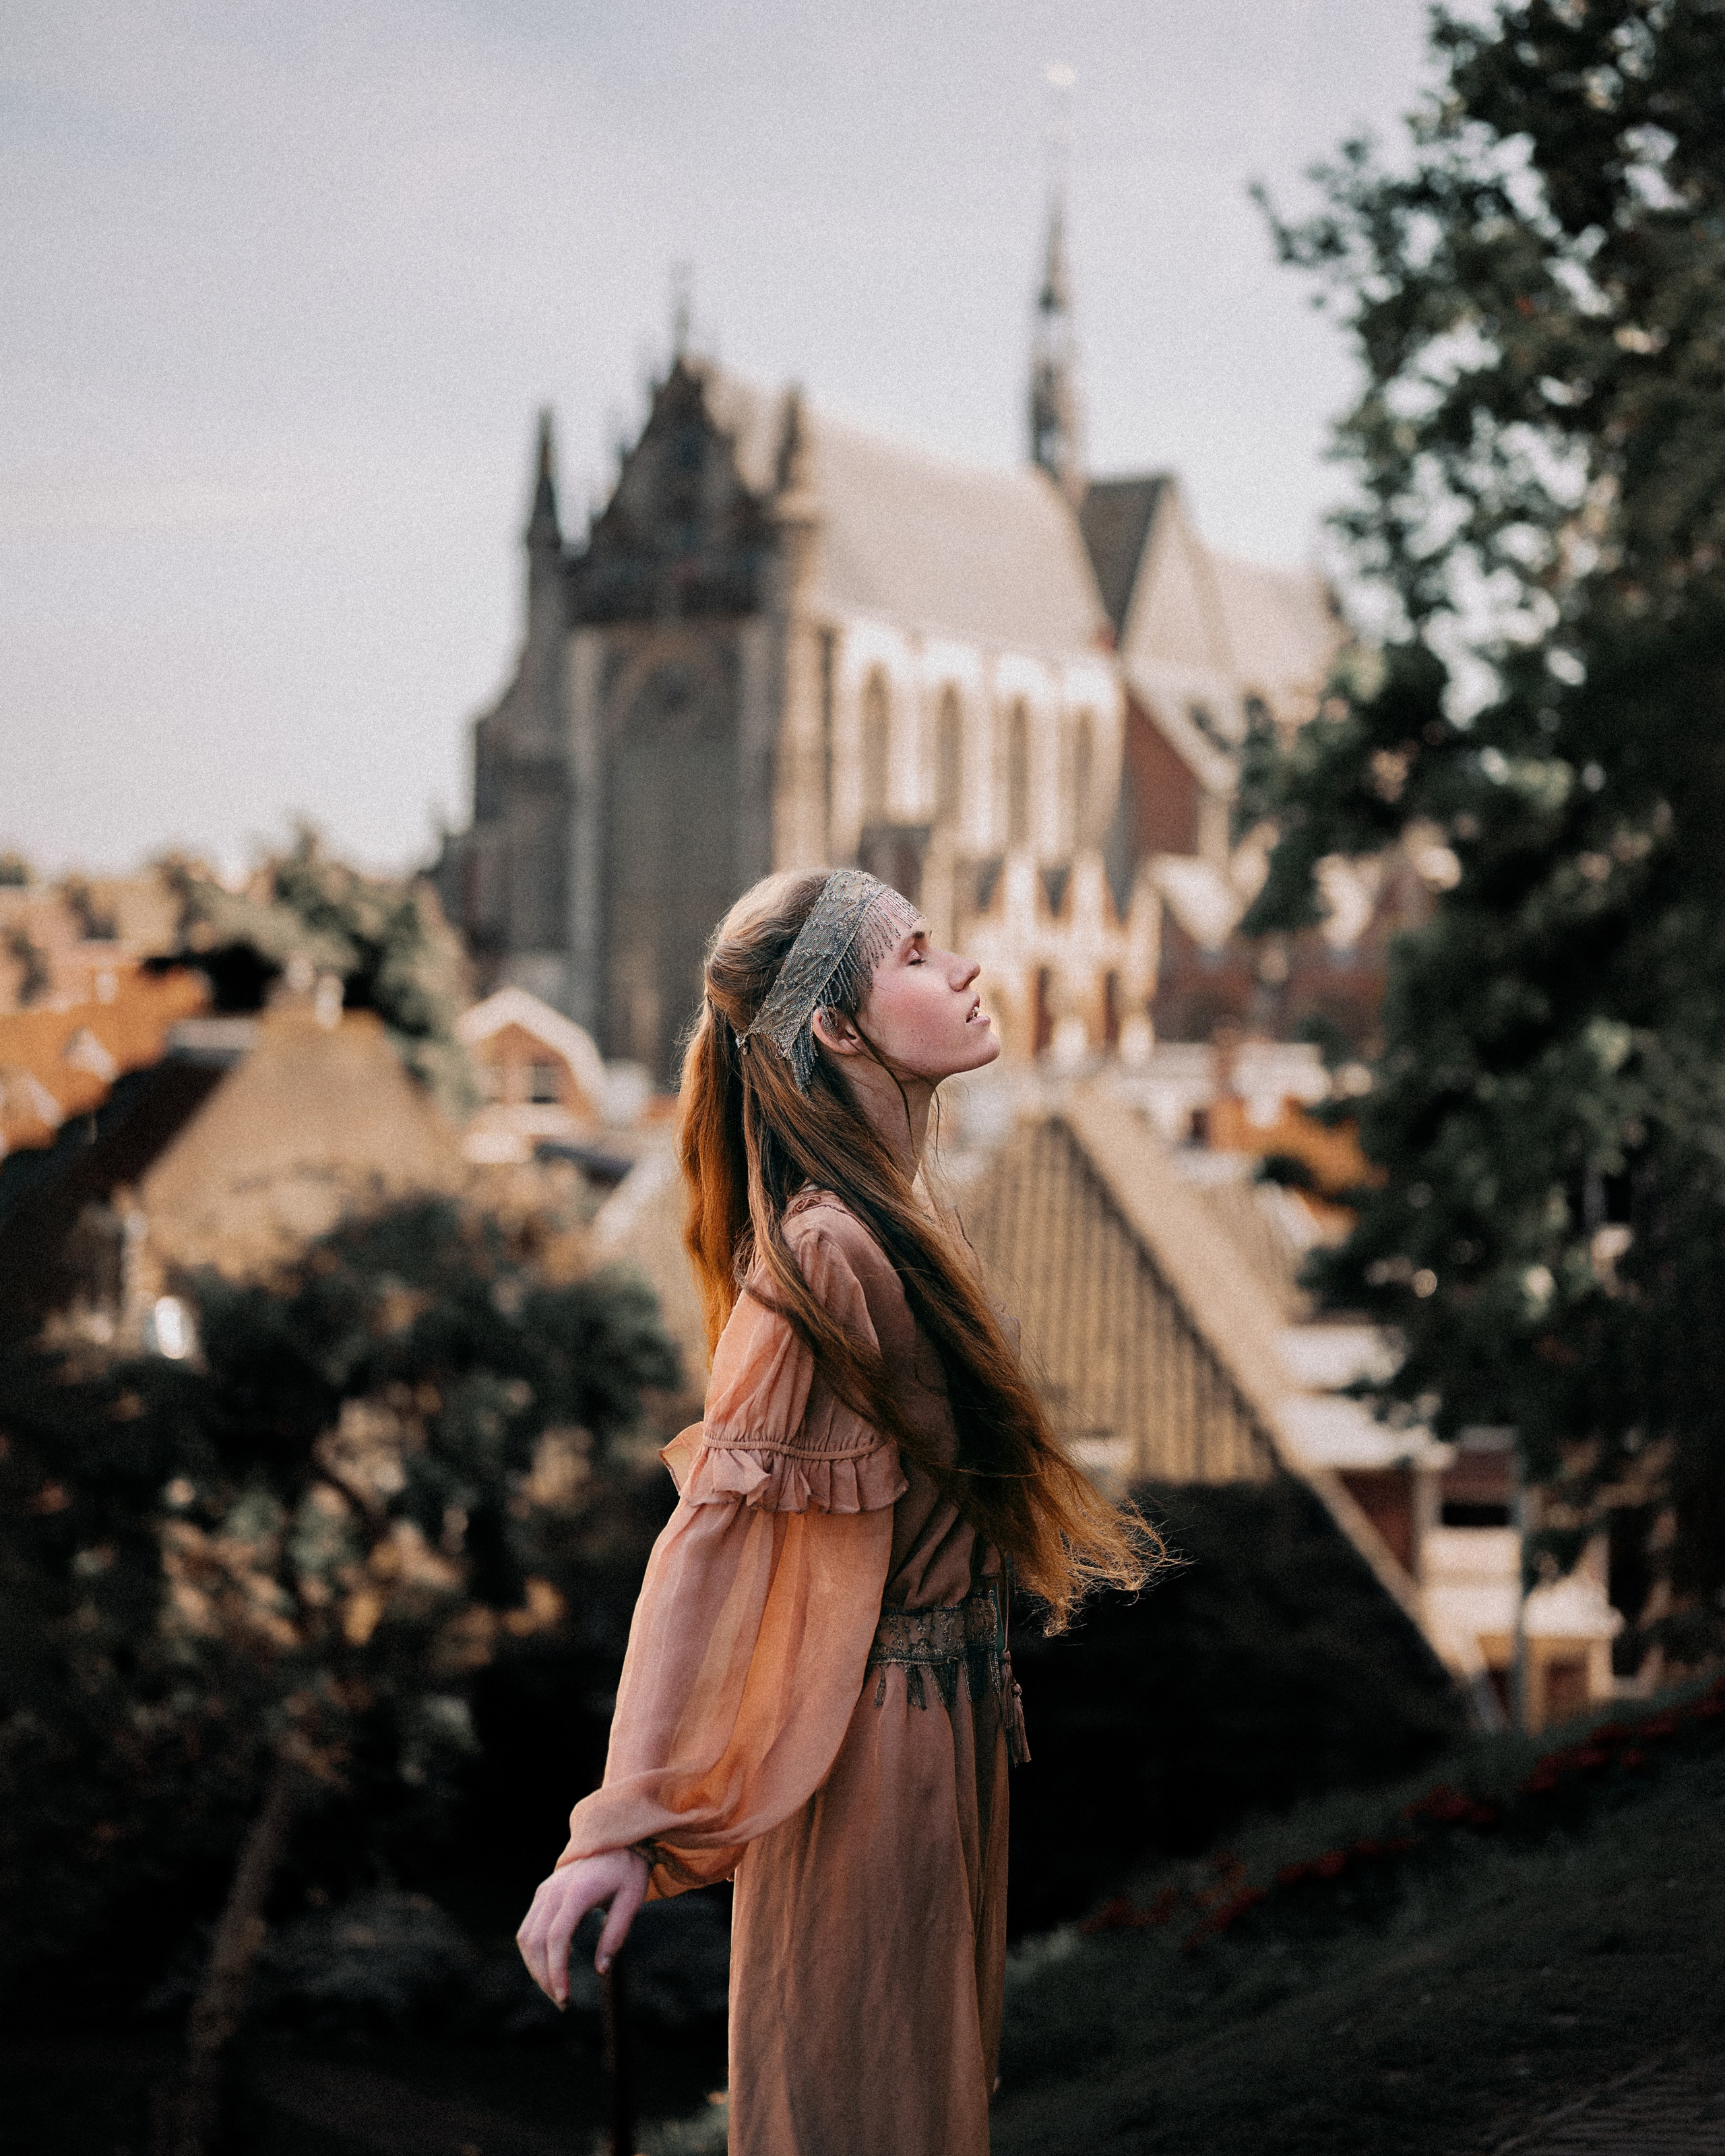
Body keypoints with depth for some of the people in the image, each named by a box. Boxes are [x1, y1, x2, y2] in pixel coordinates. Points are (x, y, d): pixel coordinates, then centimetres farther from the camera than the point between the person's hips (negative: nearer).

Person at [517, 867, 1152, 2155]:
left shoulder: (895, 1215, 5)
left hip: (945, 1707, 9)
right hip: (879, 1734, -9)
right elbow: (715, 1530, -27)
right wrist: (625, 1827, -29)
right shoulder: (826, 1251, -24)